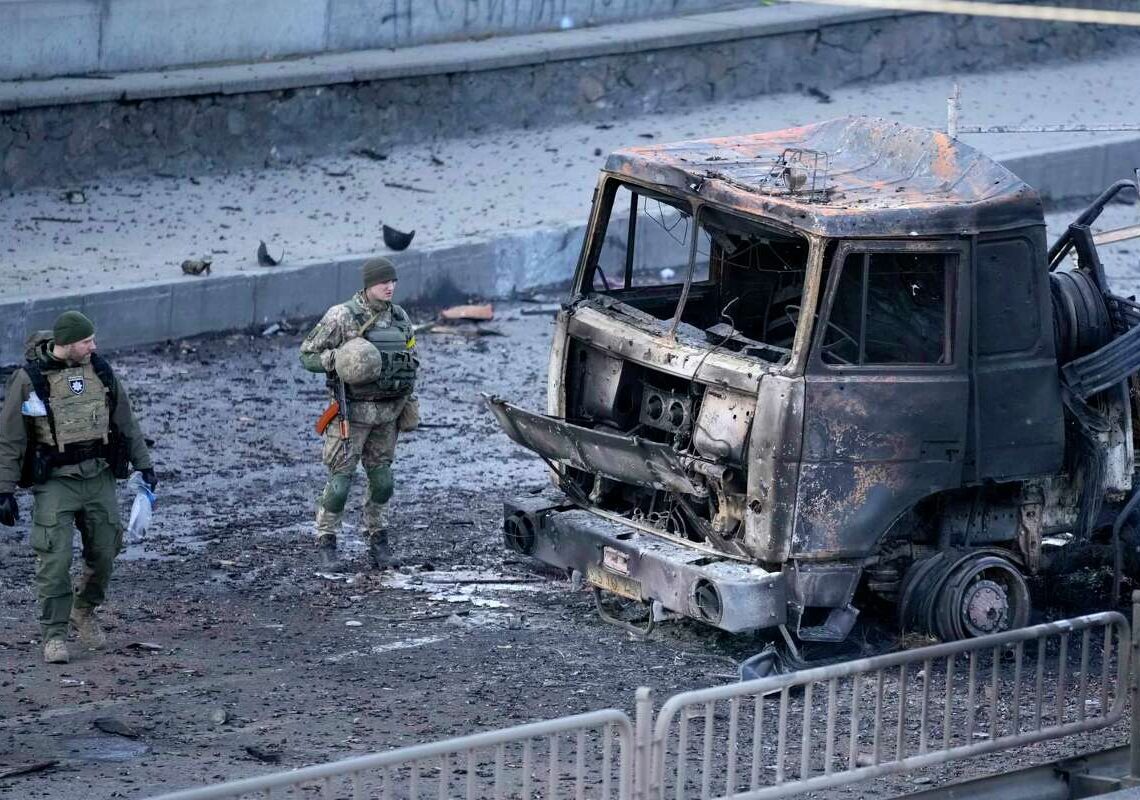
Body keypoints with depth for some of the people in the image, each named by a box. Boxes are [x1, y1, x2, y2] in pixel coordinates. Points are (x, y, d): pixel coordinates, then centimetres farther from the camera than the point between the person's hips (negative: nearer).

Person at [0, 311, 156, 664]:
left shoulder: (100, 370, 2)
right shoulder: (29, 379, -11)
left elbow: (125, 420, 13)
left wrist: (144, 464, 14)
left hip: (99, 479, 4)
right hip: (55, 482, -4)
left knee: (104, 552, 9)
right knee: (55, 559, -9)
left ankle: (84, 611, 33)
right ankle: (54, 635, -1)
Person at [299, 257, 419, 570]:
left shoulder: (400, 317, 5)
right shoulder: (341, 316, -12)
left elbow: (411, 361, 17)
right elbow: (307, 356, -8)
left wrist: (410, 403, 12)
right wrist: (337, 359, -25)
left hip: (387, 413, 5)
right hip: (352, 411, -5)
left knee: (382, 480, 10)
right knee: (340, 480, -4)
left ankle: (378, 543, 21)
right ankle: (326, 544, 8)